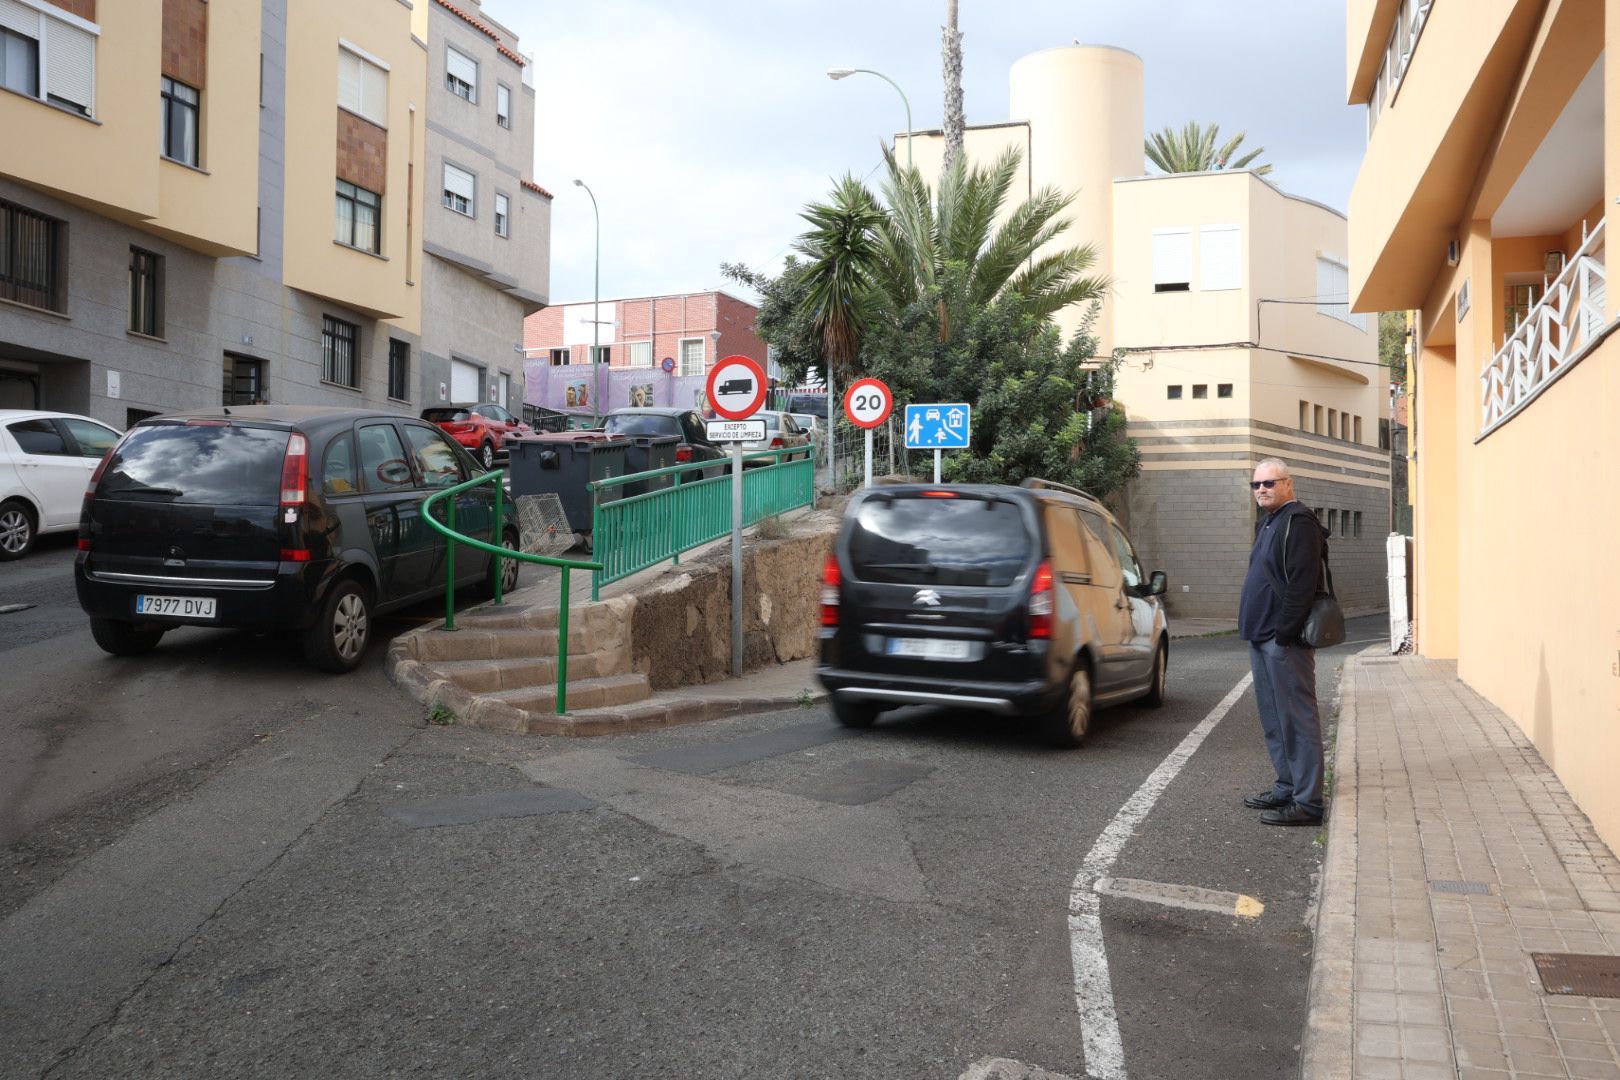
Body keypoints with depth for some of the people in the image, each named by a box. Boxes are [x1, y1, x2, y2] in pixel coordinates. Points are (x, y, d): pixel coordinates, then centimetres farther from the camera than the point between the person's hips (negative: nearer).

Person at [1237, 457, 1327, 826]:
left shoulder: (1298, 522, -13)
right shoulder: (1271, 523, 20)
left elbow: (1301, 584, -21)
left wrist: (1284, 633, -22)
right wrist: (1260, 632, 18)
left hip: (1283, 641, -11)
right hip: (1263, 638, 11)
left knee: (1297, 719, -7)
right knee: (1273, 719, 16)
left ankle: (1307, 802, -3)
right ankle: (1287, 787, 26)